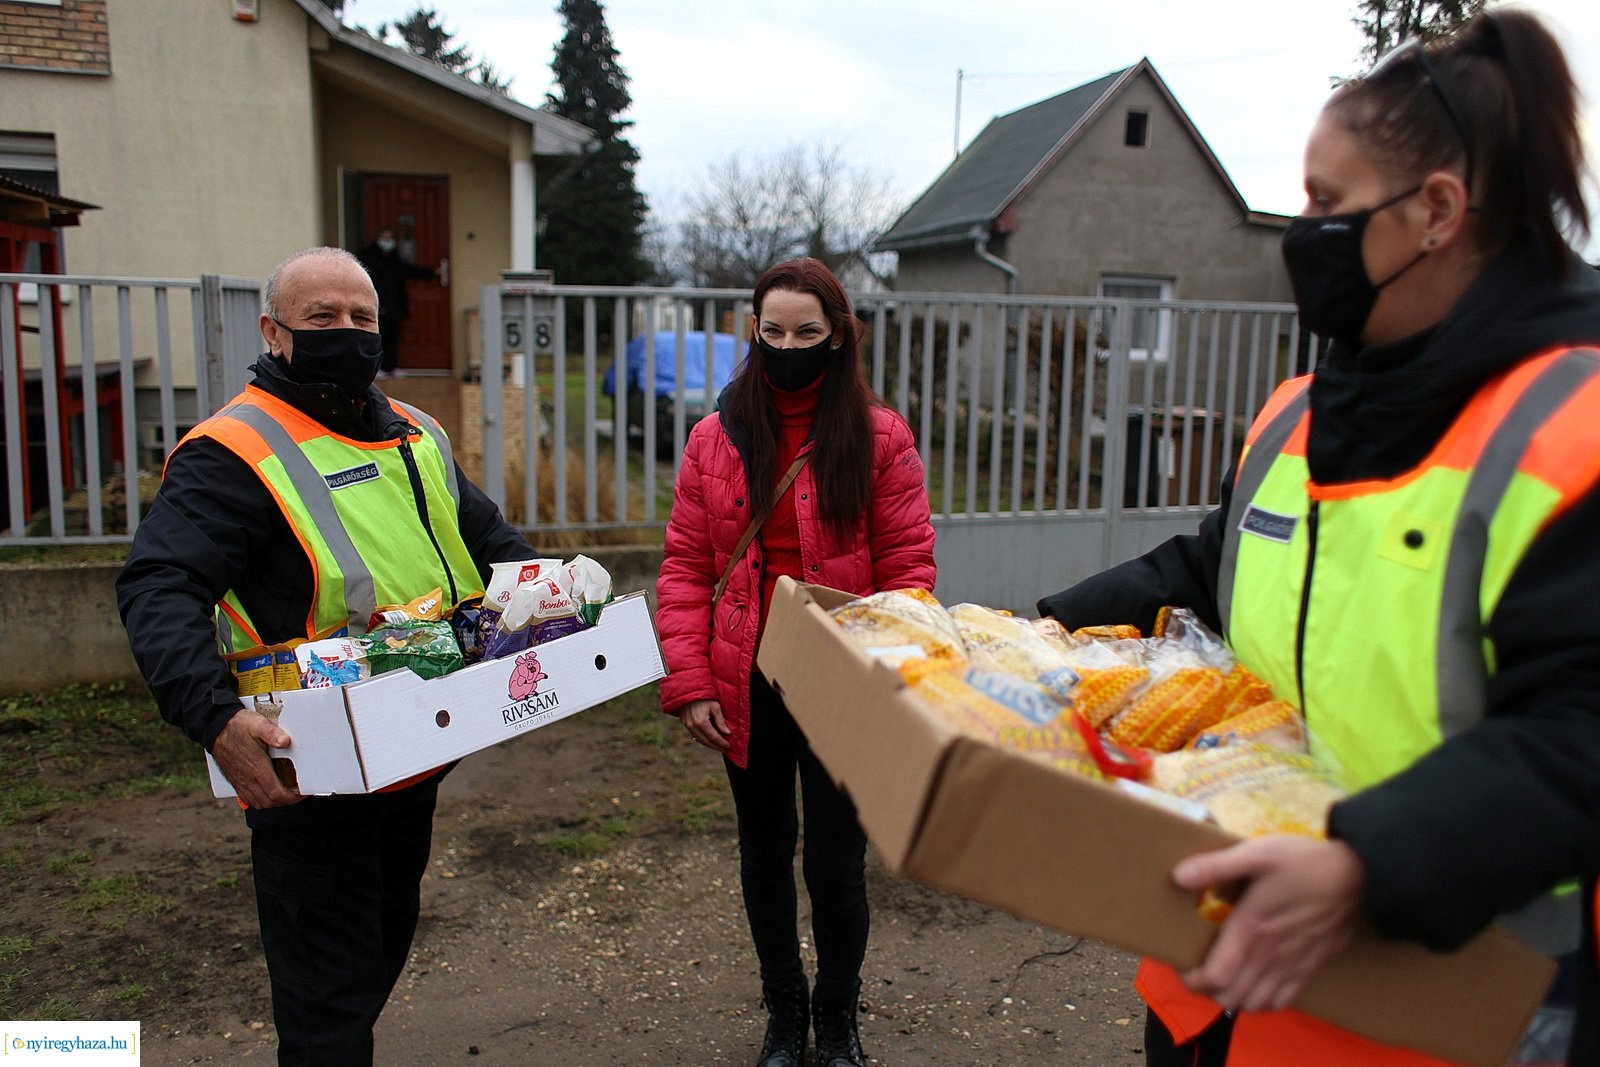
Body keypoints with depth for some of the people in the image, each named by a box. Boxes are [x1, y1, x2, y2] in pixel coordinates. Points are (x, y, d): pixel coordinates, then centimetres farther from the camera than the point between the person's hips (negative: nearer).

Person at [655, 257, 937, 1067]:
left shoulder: (880, 437, -5)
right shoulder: (715, 438, 1)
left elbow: (907, 568, -6)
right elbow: (686, 568, 1)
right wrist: (689, 685, -6)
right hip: (747, 690, 2)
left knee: (836, 863, 9)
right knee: (764, 853, 18)